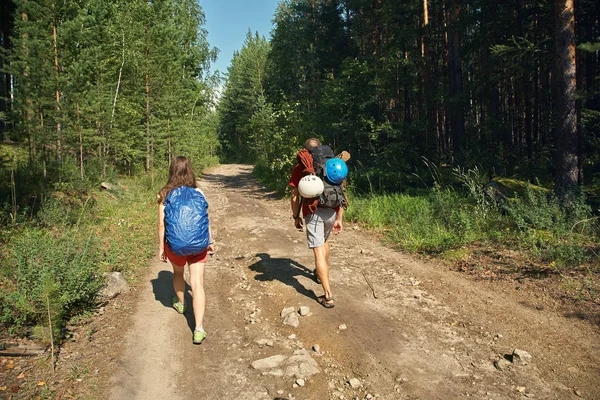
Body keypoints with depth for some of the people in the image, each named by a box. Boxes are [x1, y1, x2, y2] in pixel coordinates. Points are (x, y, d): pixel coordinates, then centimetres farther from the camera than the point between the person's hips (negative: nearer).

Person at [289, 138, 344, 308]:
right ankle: (320, 273, 50)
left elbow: (295, 197, 1)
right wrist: (339, 219, 14)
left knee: (319, 251, -5)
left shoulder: (299, 168, 3)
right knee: (324, 241, 30)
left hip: (312, 212, -4)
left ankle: (328, 296, -8)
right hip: (332, 211, 5)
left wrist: (296, 217, 13)